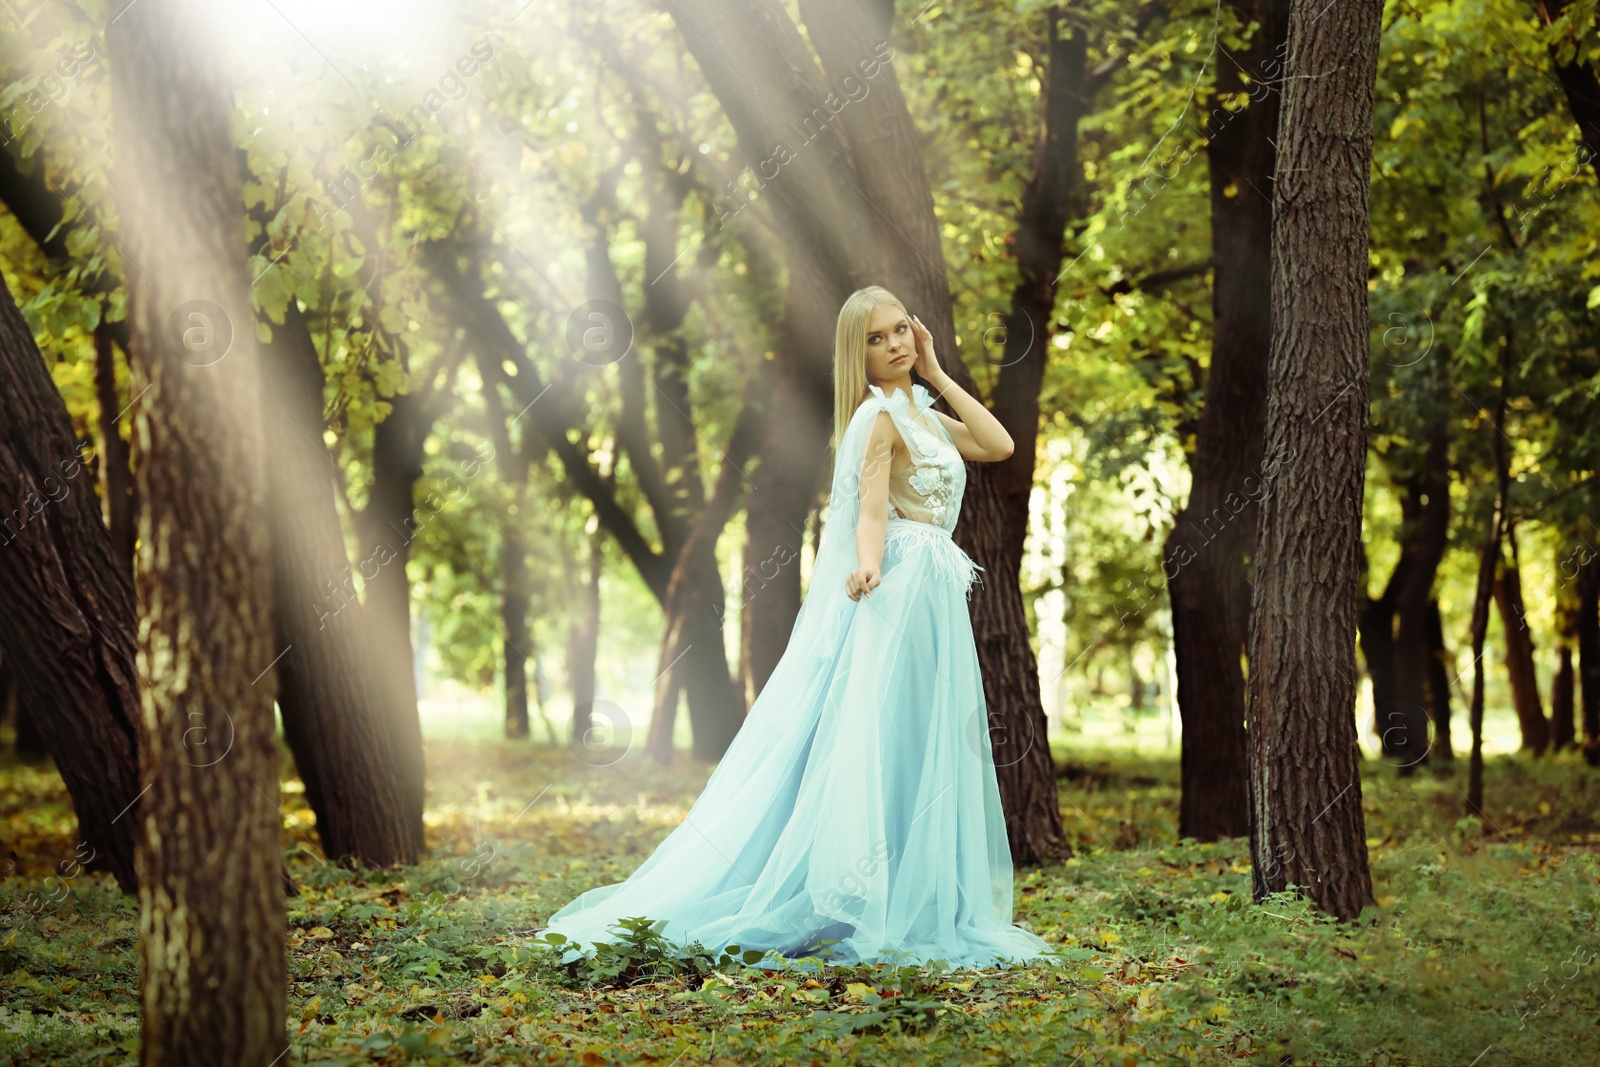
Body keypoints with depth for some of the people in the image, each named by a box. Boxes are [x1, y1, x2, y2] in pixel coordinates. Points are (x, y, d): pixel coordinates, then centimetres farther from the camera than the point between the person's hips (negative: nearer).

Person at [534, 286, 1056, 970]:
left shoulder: (921, 415, 17)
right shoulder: (879, 415, -9)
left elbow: (999, 445, 11)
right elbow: (871, 508, -21)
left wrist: (939, 376, 9)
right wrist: (868, 565, -40)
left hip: (930, 600, 9)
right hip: (897, 593, -9)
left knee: (916, 754, 10)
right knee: (877, 749, -11)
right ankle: (860, 913, -11)